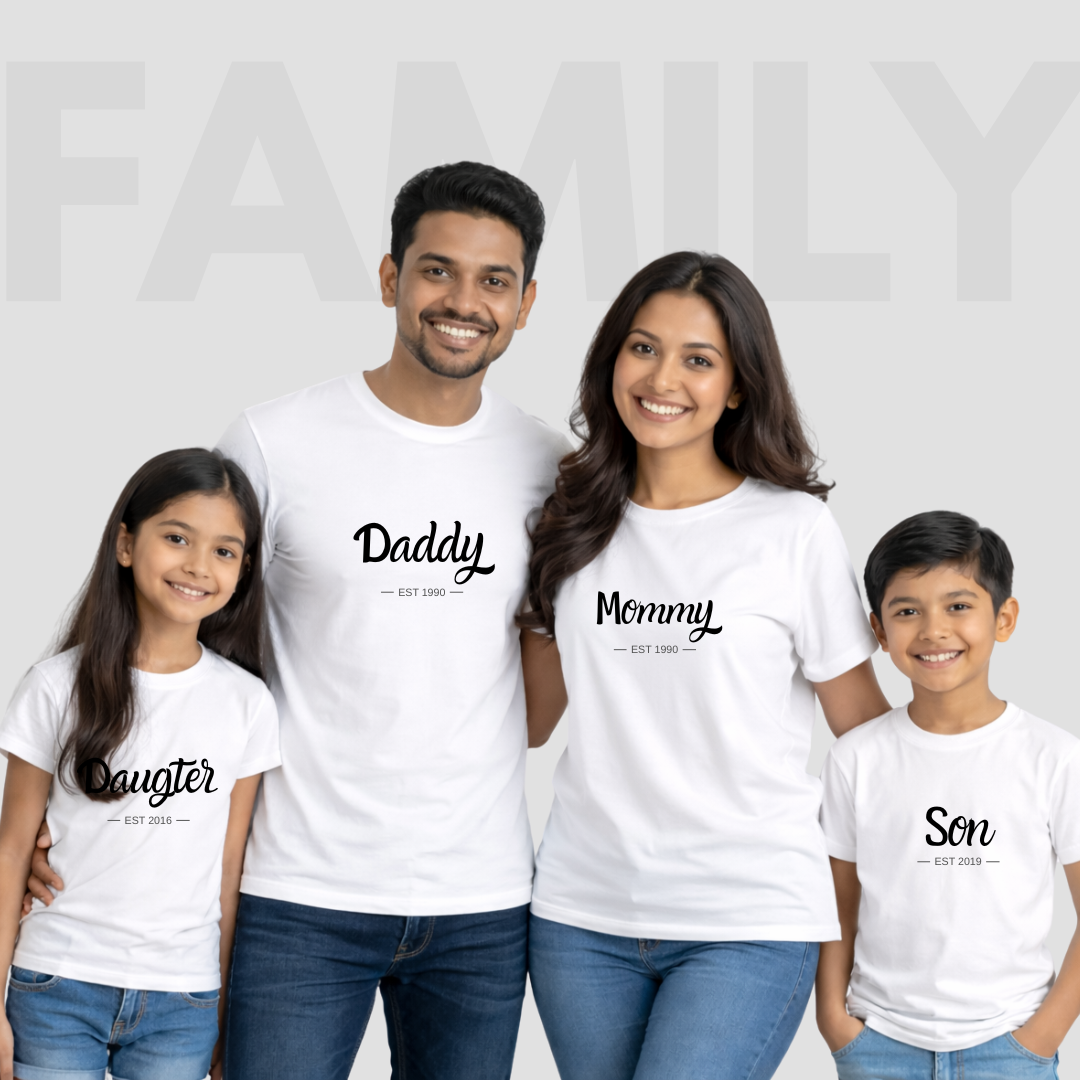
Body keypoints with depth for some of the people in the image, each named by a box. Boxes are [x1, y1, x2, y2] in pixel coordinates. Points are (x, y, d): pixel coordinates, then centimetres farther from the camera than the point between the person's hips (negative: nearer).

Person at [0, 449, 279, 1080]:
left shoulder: (247, 703, 1)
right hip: (58, 985, -1)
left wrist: (227, 1007, 7)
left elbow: (232, 867, 5)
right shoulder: (60, 687, -3)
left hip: (182, 1003, 1)